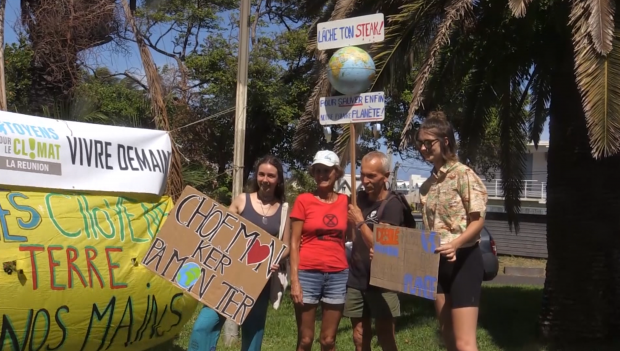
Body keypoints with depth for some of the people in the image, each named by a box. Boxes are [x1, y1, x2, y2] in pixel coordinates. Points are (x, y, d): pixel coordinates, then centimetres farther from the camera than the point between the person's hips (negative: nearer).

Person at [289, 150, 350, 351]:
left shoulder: (345, 201, 7)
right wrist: (294, 279, -9)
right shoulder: (304, 200, -1)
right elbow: (294, 243, -3)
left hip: (338, 275, 3)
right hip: (308, 273, -2)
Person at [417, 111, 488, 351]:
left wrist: (455, 244, -30)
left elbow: (478, 220, -15)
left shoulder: (464, 175, -10)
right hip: (438, 262, 8)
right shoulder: (428, 184, 12)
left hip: (464, 260, -8)